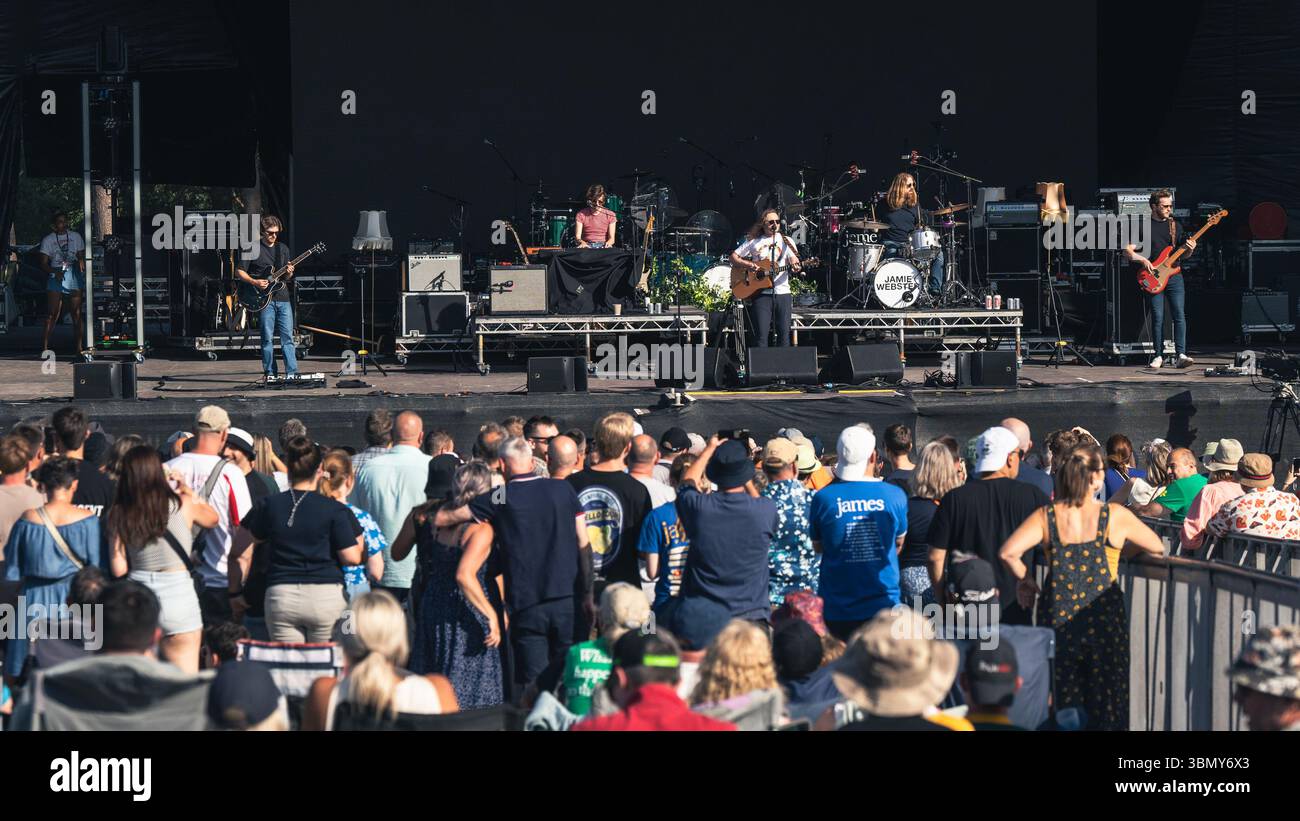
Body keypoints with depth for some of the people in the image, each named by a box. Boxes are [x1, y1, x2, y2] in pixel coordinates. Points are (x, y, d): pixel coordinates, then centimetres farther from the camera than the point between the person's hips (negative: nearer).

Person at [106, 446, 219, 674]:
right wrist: (188, 491, 29)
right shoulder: (182, 505, -3)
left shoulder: (119, 514, -1)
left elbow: (118, 569, -2)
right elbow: (212, 518, 19)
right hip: (178, 593, -2)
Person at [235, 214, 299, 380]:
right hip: (264, 299, -4)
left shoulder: (283, 249, 14)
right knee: (267, 338, -2)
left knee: (288, 337, -1)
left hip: (283, 298, 4)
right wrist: (255, 282, -13)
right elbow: (239, 272, 1)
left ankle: (292, 373, -3)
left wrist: (288, 273, -5)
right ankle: (269, 373, 6)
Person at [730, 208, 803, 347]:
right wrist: (747, 265, -8)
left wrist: (796, 267, -22)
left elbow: (795, 261, 2)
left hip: (782, 292, 1)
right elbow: (733, 257, 10)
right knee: (761, 334, -7)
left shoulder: (786, 241, 9)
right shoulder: (753, 242, 8)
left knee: (784, 333, 0)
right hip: (761, 294, -1)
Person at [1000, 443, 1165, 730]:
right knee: (1106, 706, 7)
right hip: (1105, 619, -1)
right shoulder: (1115, 516, -4)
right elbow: (1157, 548, 9)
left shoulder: (1046, 516, -3)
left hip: (1058, 619, 1)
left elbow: (1007, 552, -14)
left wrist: (1024, 580, 4)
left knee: (1061, 706, 10)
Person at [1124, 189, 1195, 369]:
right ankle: (1159, 356, 9)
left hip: (1174, 277, 3)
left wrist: (1189, 248, -3)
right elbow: (1127, 251, -2)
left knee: (1179, 315, -9)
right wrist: (1142, 260, -18)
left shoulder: (1175, 225, 14)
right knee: (1157, 318, -2)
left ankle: (1180, 355, -12)